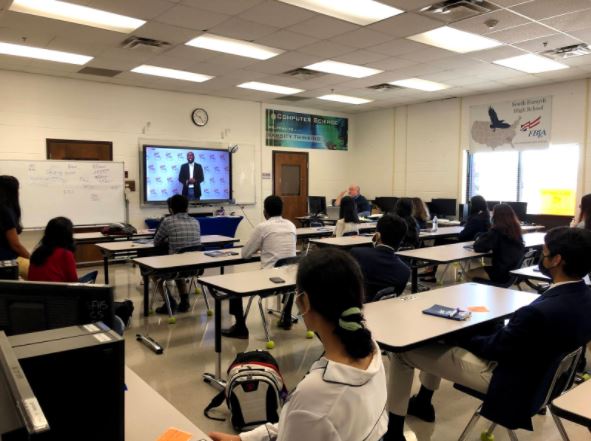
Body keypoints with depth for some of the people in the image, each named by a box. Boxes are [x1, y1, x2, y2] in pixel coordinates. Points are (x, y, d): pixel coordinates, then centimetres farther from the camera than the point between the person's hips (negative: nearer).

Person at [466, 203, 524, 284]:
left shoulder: (497, 231, -18)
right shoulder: (515, 229, 4)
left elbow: (478, 247, -16)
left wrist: (479, 239, 5)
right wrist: (483, 237, 9)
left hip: (503, 273, -8)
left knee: (469, 273, 7)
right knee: (481, 268, 27)